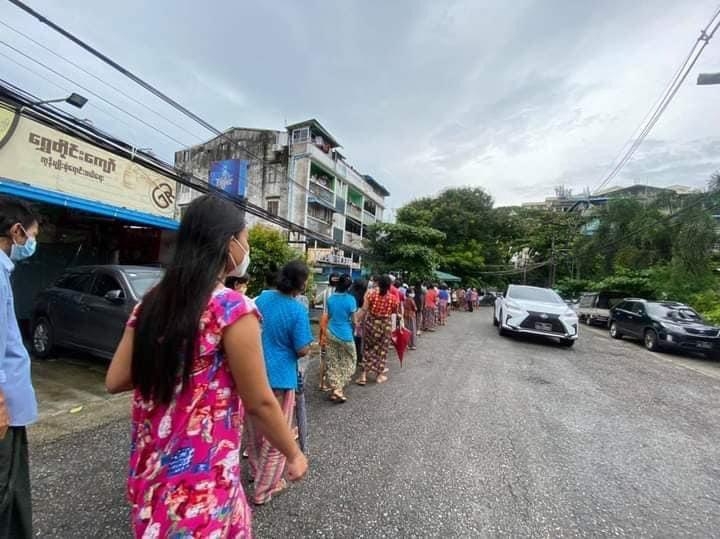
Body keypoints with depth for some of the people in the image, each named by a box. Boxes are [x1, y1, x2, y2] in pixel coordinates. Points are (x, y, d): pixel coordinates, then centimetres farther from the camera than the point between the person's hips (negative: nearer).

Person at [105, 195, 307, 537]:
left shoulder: (152, 302, -3)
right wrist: (293, 454, -3)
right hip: (202, 476, -7)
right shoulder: (232, 308, -24)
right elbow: (259, 403, -18)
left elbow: (115, 381, 2)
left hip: (151, 466, 7)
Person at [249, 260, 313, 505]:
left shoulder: (263, 297, -3)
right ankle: (264, 489, 26)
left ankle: (256, 471, 45)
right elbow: (303, 350, -17)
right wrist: (307, 346, 4)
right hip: (279, 377, -6)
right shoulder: (298, 310, -22)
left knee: (255, 427, 24)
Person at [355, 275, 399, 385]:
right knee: (382, 349, 13)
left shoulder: (371, 294, -11)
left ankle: (364, 375, 13)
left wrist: (358, 321, 0)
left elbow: (364, 310, -9)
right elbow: (395, 312, 5)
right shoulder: (393, 298, -9)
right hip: (386, 324, 0)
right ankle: (379, 375, 25)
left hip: (371, 323, 0)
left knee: (368, 348, 12)